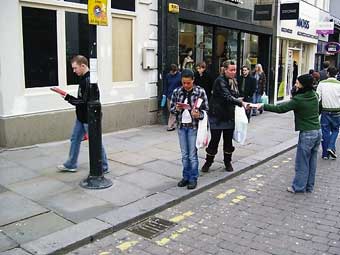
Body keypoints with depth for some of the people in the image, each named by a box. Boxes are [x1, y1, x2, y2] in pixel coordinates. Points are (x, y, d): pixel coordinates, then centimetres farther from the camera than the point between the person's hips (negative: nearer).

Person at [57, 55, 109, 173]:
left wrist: (68, 98, -17)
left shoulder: (89, 81, -22)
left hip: (89, 118, -10)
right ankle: (71, 165, 31)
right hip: (81, 117, 10)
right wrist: (69, 97, 5)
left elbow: (85, 101, -24)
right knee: (75, 139, 17)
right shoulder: (84, 79, 8)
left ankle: (104, 167, 16)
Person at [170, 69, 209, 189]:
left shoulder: (200, 91, -7)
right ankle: (186, 177, 26)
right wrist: (177, 109, -13)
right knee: (184, 154, 13)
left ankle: (193, 178, 16)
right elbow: (171, 108, 9)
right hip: (181, 126, 4)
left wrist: (198, 114, -24)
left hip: (194, 126, -3)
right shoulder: (176, 92, 2)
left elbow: (205, 109, -4)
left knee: (193, 154, 2)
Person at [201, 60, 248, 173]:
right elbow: (227, 97, -30)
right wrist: (241, 103, -40)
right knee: (215, 140, 0)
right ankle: (208, 162, 18)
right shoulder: (220, 81, -16)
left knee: (228, 140, 11)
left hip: (229, 116, 7)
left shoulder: (234, 81, 9)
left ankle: (228, 162, 27)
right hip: (217, 116, -6)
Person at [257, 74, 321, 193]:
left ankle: (299, 187, 13)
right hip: (317, 131, 7)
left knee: (302, 162, 4)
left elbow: (280, 109, -16)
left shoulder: (299, 100, -18)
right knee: (312, 161, 14)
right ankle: (309, 186, 24)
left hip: (307, 134, -7)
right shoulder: (314, 96, 3)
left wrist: (263, 106, -11)